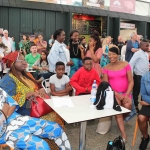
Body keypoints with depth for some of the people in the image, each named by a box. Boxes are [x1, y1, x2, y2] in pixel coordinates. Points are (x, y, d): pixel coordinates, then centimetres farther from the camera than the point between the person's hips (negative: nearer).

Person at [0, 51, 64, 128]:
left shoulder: (27, 75, 16)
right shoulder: (8, 80, -10)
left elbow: (36, 89, 22)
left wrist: (41, 90, -4)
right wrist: (31, 93, -19)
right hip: (26, 115, -8)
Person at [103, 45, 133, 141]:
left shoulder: (125, 65, 0)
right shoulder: (106, 68, 1)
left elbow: (131, 81, -2)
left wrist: (127, 95, -13)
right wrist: (117, 94, -13)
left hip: (125, 92, 0)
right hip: (113, 93, 0)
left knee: (128, 106, -27)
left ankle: (121, 120, 11)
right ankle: (123, 134, -19)